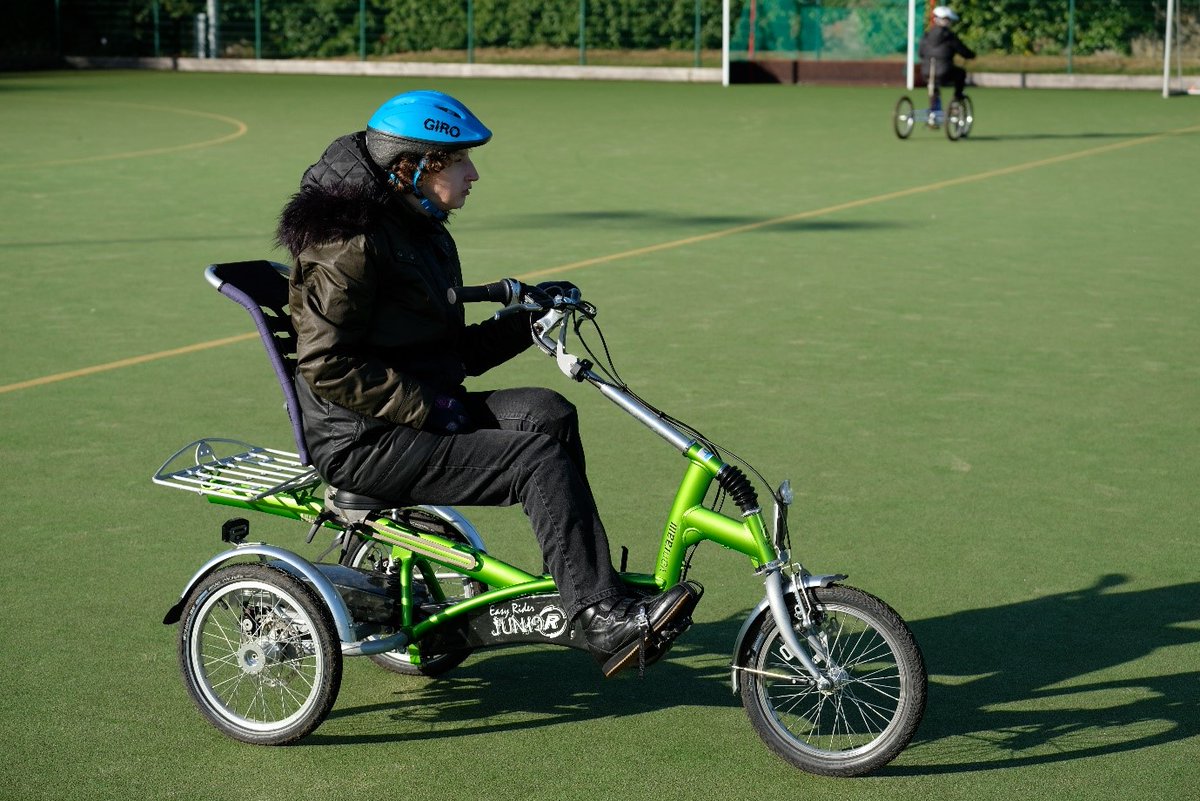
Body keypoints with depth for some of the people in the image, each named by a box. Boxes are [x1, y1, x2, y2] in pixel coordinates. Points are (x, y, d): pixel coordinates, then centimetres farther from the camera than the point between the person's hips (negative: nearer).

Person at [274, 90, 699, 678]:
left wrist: (525, 317, 2)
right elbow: (327, 365, -20)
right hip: (365, 442, -9)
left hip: (422, 410, 9)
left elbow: (454, 353, 16)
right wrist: (425, 407, -20)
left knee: (547, 414, -14)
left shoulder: (423, 233, 16)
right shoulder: (352, 240, -15)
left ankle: (593, 583, -13)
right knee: (540, 460, -20)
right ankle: (605, 623, -18)